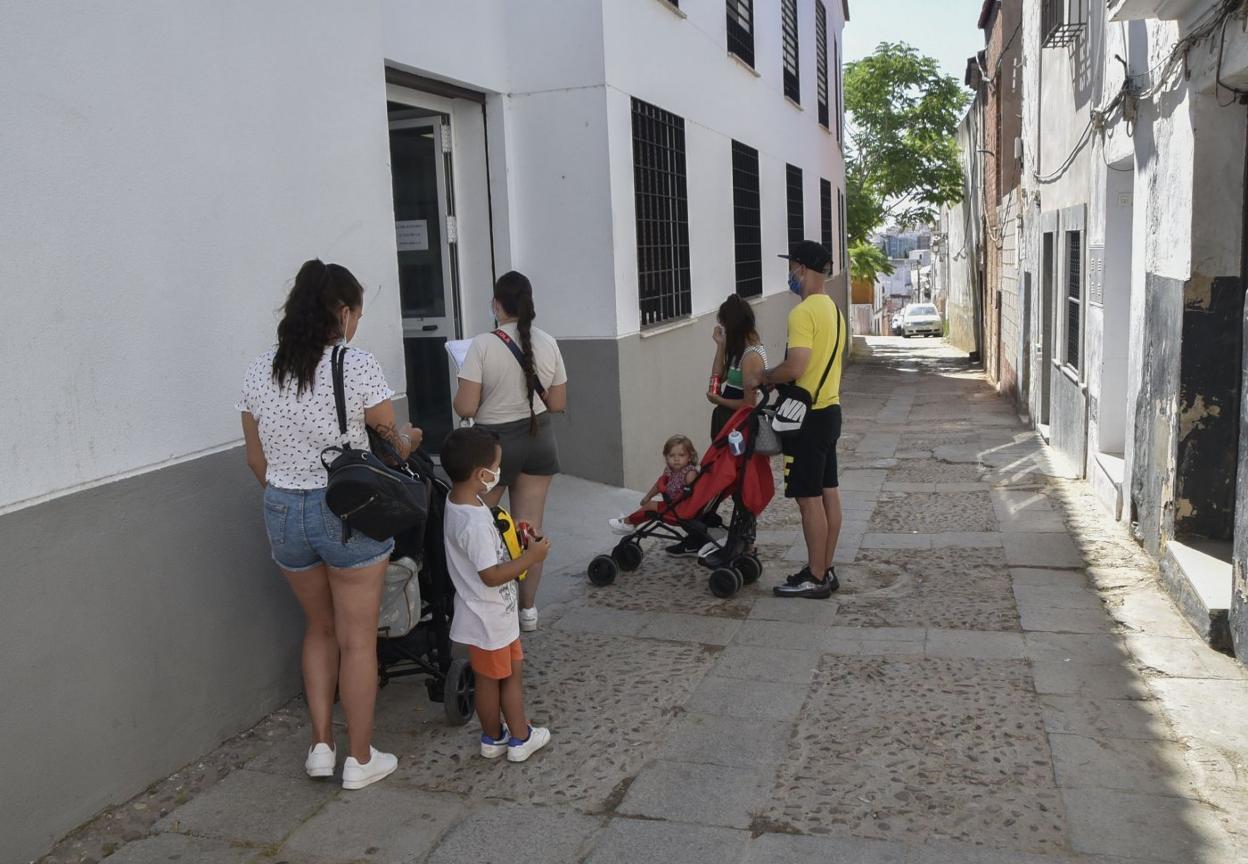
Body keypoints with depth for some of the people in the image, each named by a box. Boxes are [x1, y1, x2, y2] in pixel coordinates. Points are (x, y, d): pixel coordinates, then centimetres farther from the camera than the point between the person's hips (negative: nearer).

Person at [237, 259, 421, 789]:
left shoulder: (258, 372, 3)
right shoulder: (358, 366, -13)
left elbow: (257, 459, 10)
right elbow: (394, 445, -5)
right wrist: (410, 437, 17)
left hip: (283, 512, 5)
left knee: (319, 628, 23)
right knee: (357, 640, 8)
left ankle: (321, 746, 25)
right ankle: (360, 760, 20)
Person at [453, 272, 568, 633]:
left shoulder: (482, 345, -15)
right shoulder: (548, 344, -2)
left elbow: (465, 408, -16)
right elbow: (558, 403, 4)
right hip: (538, 440, 4)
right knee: (530, 529, 8)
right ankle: (528, 608, 17)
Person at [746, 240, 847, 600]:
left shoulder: (803, 313, -19)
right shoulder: (833, 309, 13)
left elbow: (794, 368, -27)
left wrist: (762, 378, -10)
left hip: (809, 416, -10)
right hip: (829, 409, 10)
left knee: (809, 498, -3)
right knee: (828, 492, 12)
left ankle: (815, 578, 4)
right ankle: (825, 570, 21)